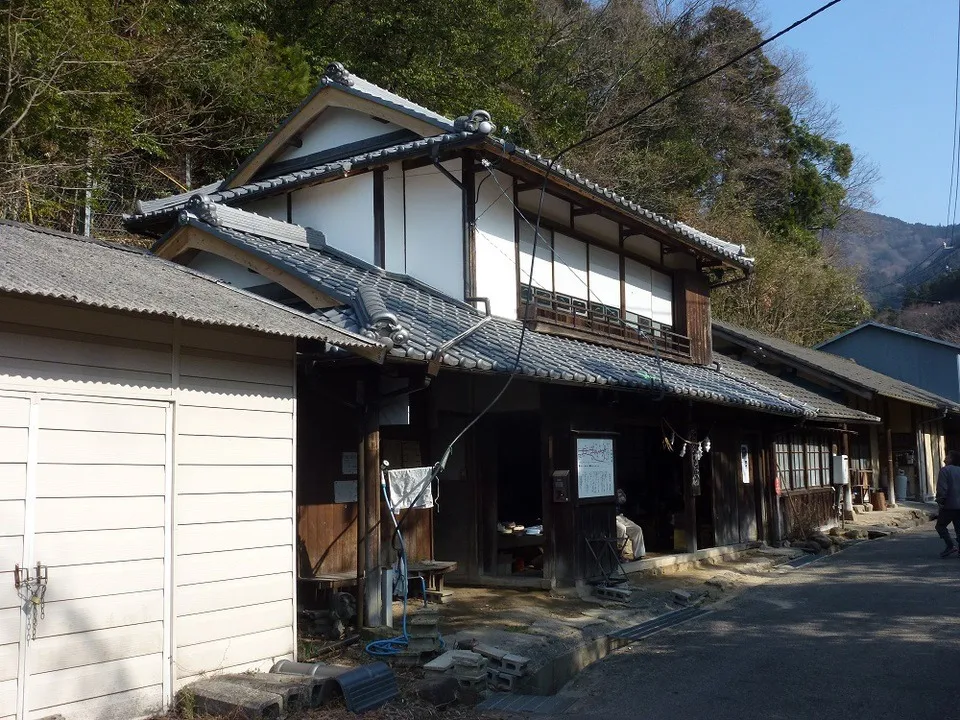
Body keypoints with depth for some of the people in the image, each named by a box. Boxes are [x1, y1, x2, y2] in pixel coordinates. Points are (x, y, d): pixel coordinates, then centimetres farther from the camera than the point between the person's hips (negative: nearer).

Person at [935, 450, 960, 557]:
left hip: (949, 505, -6)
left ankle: (950, 545, -8)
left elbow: (942, 488, -16)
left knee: (940, 525, 5)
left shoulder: (945, 470, -10)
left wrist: (940, 501, -6)